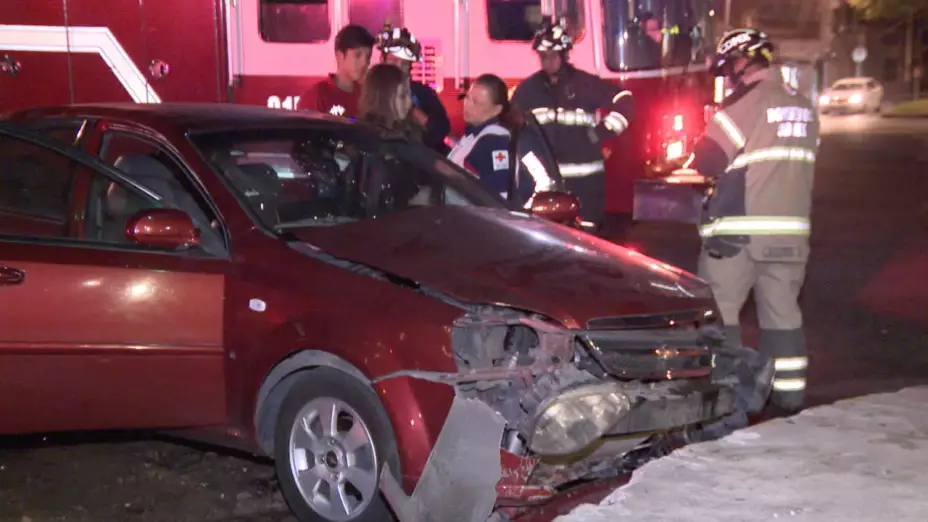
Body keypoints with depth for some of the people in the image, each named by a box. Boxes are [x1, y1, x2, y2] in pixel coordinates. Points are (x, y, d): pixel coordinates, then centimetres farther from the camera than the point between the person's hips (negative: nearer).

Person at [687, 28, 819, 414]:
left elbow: (707, 159, -9)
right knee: (783, 310, 12)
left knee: (719, 310, 3)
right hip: (791, 228, 7)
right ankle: (789, 392, 16)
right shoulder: (803, 107, 11)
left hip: (738, 229, -6)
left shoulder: (746, 102, -11)